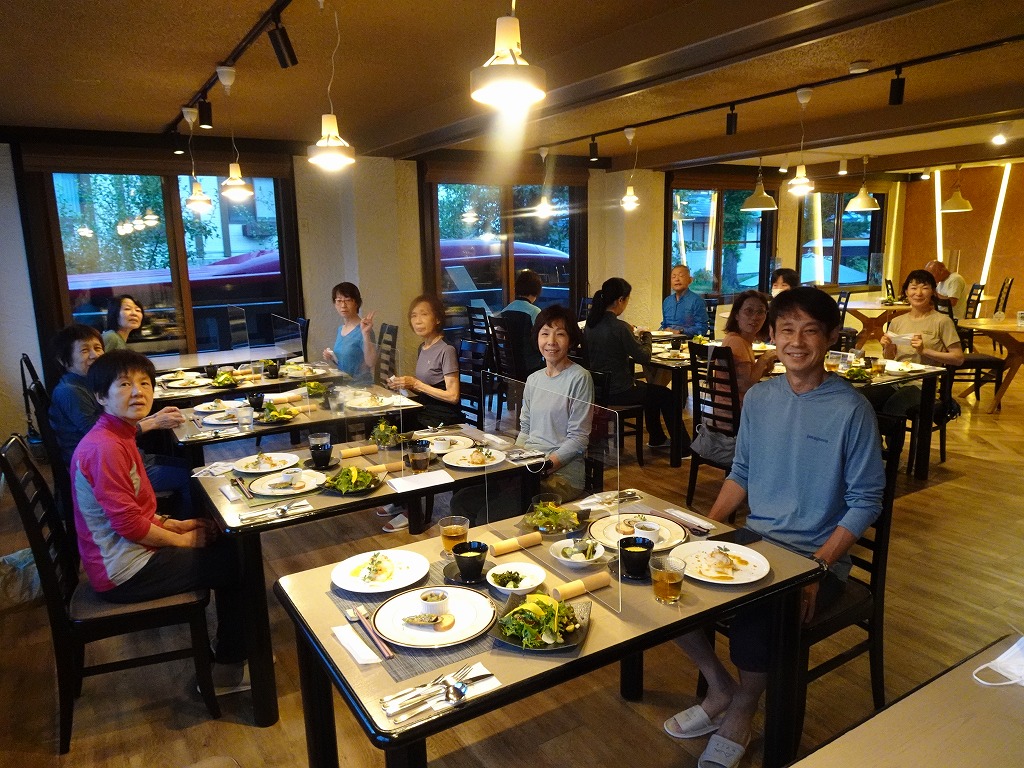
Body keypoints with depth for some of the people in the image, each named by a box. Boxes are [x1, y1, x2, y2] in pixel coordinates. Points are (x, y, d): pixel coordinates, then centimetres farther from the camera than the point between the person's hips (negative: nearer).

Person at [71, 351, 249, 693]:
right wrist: (183, 539, -12)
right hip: (124, 570, -10)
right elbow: (128, 524, -25)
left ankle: (231, 651, 27)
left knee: (230, 546, 15)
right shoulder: (104, 448, -26)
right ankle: (228, 670, 13)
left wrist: (173, 524, 2)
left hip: (129, 550, 10)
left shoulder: (118, 435, 6)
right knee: (239, 563, -5)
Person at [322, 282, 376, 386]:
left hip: (360, 386, -6)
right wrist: (331, 357, 3)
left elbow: (371, 363, -24)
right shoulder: (340, 329, 9)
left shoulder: (362, 329, -12)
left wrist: (366, 334, -31)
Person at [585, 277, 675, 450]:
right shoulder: (619, 327, -23)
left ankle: (657, 439, 42)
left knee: (652, 390, 30)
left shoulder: (591, 323, 0)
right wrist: (646, 336, 2)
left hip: (598, 388, 8)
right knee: (666, 394, 12)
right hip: (617, 392, -8)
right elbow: (644, 356, -15)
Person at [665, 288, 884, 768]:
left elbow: (865, 502, -9)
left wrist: (817, 567, -18)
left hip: (818, 556, -5)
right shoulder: (758, 398, 4)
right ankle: (720, 689, 14)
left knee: (751, 621, -28)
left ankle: (740, 715, 7)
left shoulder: (851, 409, -12)